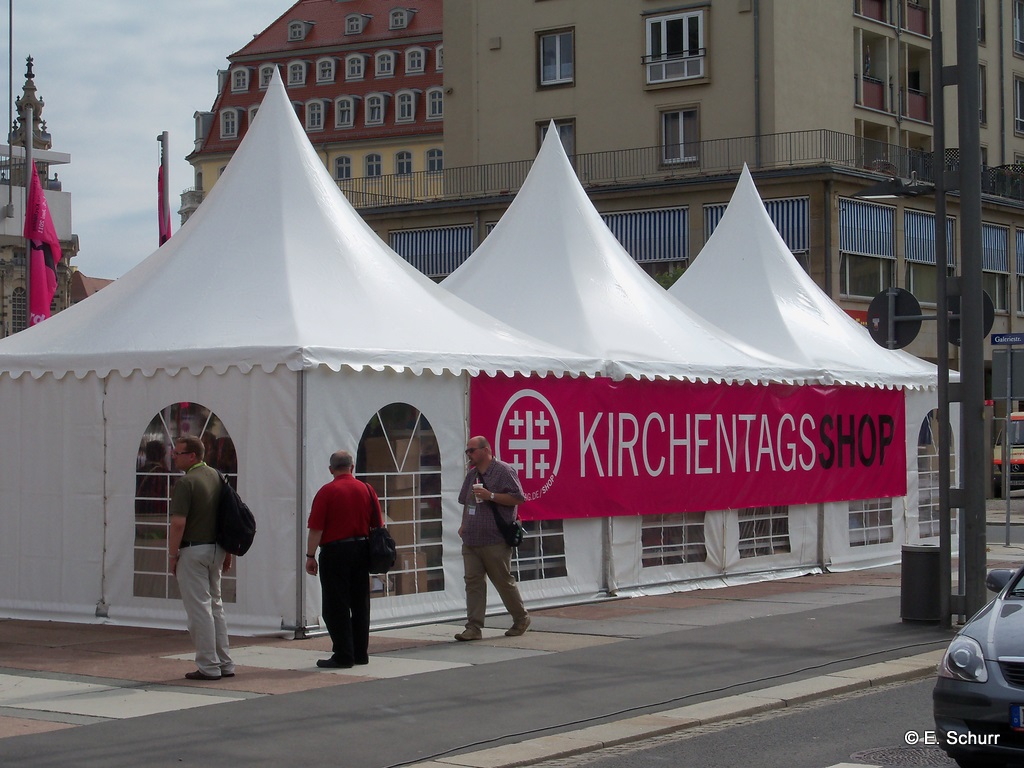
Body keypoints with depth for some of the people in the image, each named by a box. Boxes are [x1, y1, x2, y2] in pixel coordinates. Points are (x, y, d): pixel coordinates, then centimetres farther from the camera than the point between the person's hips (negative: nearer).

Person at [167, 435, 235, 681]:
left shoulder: (186, 482, -15)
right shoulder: (217, 477, 9)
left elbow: (178, 523, -20)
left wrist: (173, 556, -11)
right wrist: (227, 553, 17)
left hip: (192, 550, -8)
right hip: (215, 549, 8)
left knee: (199, 609, -2)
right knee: (215, 606, 16)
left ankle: (208, 666, 0)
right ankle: (225, 663, 18)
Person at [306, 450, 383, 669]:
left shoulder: (327, 492, -9)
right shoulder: (367, 490, 4)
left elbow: (316, 529, -12)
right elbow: (378, 525, 7)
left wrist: (310, 556, -6)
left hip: (335, 552, -5)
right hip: (361, 550, 5)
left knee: (336, 607, 0)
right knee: (360, 604, 13)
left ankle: (343, 656, -2)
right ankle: (361, 653, 17)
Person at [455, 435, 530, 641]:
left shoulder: (503, 471, -7)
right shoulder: (472, 474, 17)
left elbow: (518, 498, -14)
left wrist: (490, 496, -19)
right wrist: (464, 524, 17)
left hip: (495, 541, -7)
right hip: (471, 540, 7)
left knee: (504, 581, 3)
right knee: (473, 582, 0)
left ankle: (521, 619, 21)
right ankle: (474, 627, -1)